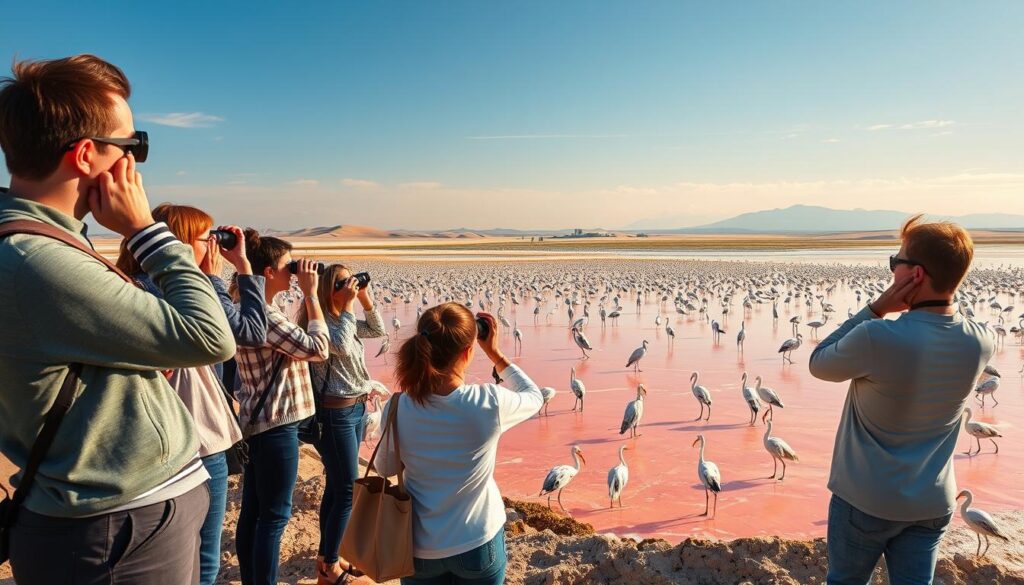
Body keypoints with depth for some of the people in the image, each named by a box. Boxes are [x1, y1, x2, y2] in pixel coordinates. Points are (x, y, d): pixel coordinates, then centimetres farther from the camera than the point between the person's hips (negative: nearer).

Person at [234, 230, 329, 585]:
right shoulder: (262, 314, -21)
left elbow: (294, 346, 15)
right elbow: (318, 348, -21)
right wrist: (311, 293, -17)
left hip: (259, 421, 10)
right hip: (275, 424, -10)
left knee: (253, 512, 17)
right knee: (274, 516, 1)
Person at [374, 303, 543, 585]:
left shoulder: (397, 408, -20)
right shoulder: (490, 403, -25)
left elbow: (386, 468, 0)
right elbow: (534, 397, -2)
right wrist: (494, 352, 1)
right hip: (478, 543, -1)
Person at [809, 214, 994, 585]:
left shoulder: (875, 338, -29)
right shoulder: (980, 344, -10)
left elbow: (818, 364, -10)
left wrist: (876, 309, -15)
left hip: (866, 500, -4)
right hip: (933, 504, 5)